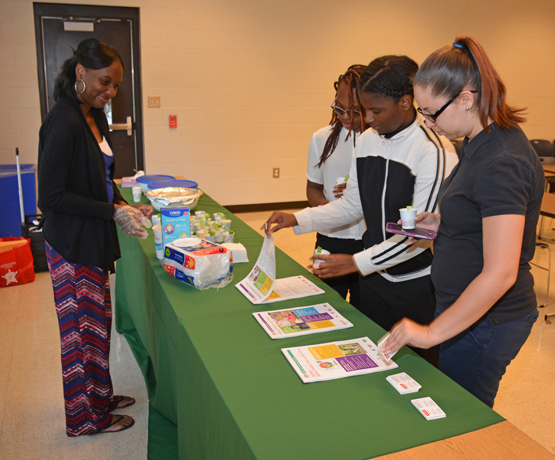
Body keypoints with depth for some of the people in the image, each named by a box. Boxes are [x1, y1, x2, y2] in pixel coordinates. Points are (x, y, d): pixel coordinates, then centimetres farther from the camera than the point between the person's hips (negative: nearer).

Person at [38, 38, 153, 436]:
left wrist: (125, 206, 1)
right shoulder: (63, 123, -20)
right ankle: (87, 417, 24)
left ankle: (101, 397, 38)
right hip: (72, 245, -9)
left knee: (97, 322, 19)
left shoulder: (95, 117, 8)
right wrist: (114, 212, -20)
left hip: (93, 240, 9)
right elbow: (51, 197, -21)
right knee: (84, 328, 5)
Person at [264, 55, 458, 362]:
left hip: (417, 283, -6)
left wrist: (356, 263, -23)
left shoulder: (434, 151, -21)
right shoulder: (367, 140, 2)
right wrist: (297, 219, -3)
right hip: (374, 276, 6)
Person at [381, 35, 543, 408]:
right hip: (465, 307, 9)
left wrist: (432, 332, -23)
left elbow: (499, 274, -29)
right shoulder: (484, 142, 5)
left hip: (484, 322, -9)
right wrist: (443, 224, 3)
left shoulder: (500, 163, -26)